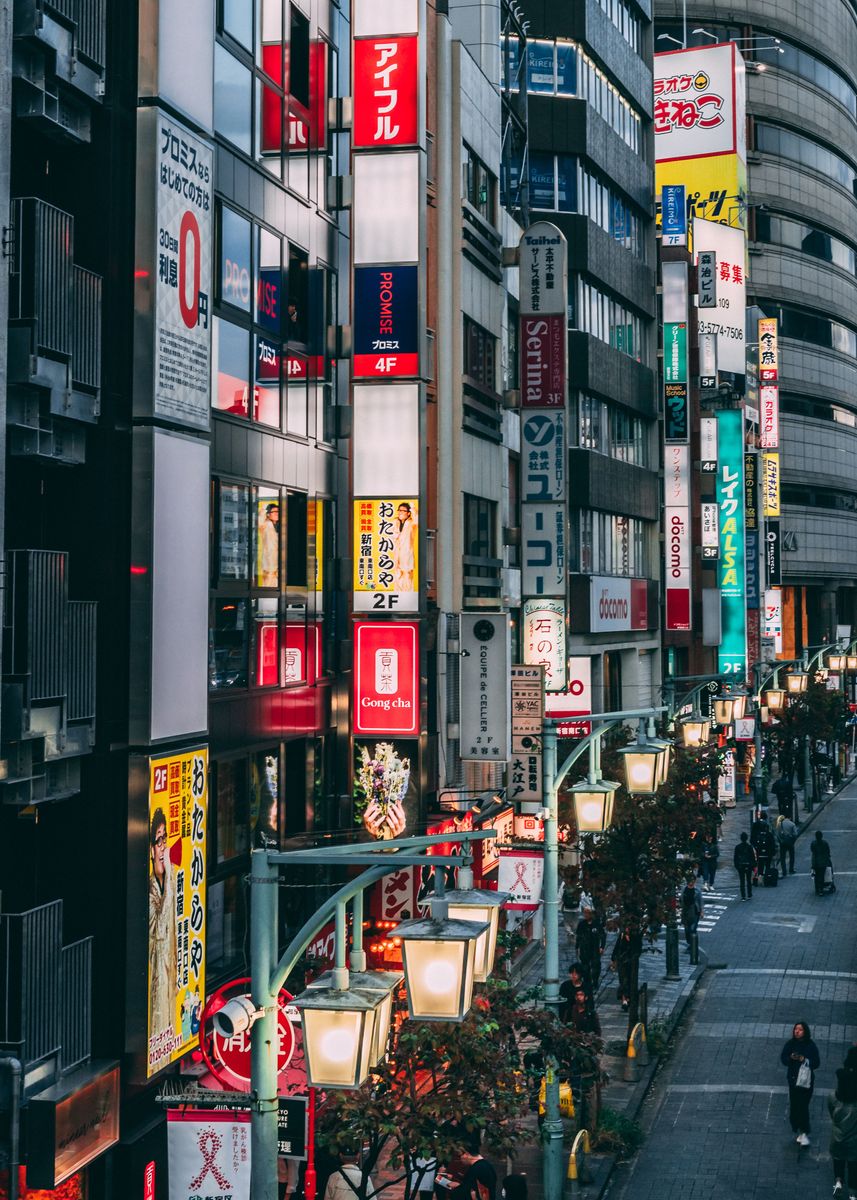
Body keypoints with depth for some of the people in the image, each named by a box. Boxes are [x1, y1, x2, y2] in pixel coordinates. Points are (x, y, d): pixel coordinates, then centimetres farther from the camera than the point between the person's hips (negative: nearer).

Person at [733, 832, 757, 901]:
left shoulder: (737, 847, -3)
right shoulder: (749, 846, -6)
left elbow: (735, 857, 1)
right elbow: (753, 857, -2)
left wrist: (736, 865, 10)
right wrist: (754, 865, 6)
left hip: (740, 866, 0)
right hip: (748, 866, 0)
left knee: (742, 882, 3)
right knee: (749, 881, 11)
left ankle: (743, 896, 0)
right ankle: (749, 896, 13)